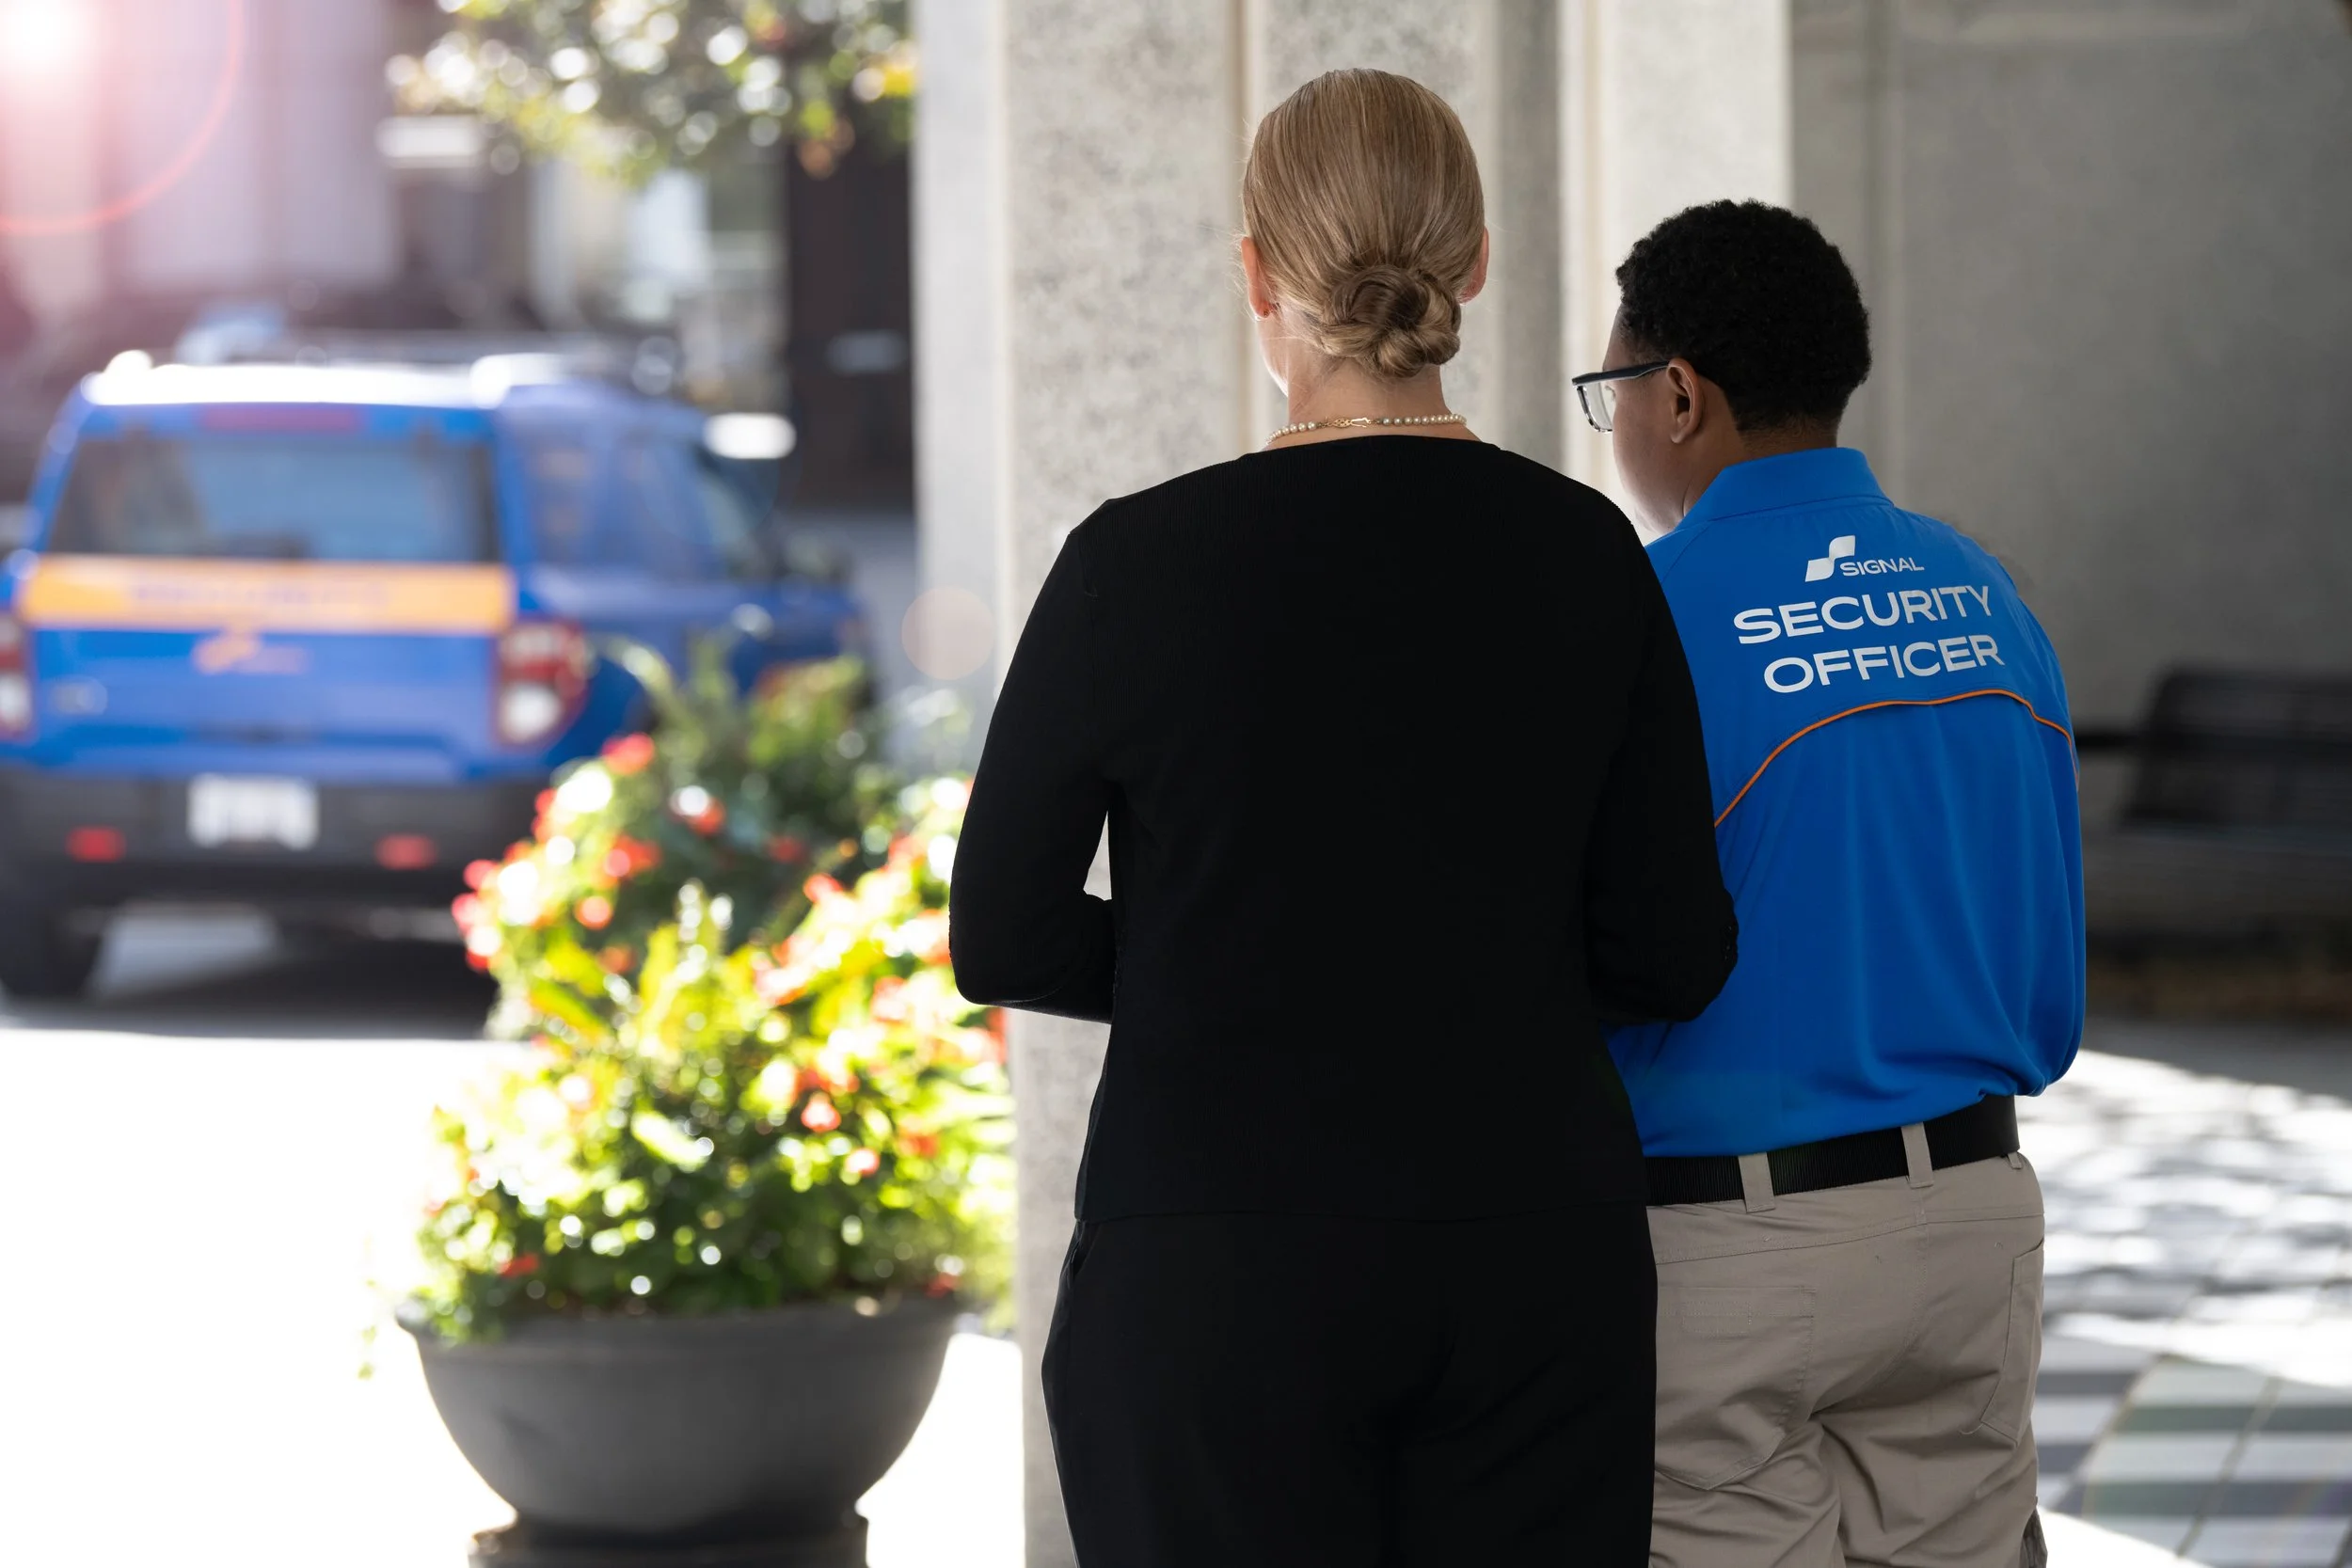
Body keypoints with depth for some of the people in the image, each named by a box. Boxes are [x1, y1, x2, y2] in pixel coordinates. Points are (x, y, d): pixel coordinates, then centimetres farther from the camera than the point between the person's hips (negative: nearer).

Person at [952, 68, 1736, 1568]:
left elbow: (1005, 942, -3)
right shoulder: (1586, 557, 0)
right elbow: (1673, 958, 2)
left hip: (1224, 1274, -3)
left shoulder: (1142, 563, -9)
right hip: (1535, 1260, 3)